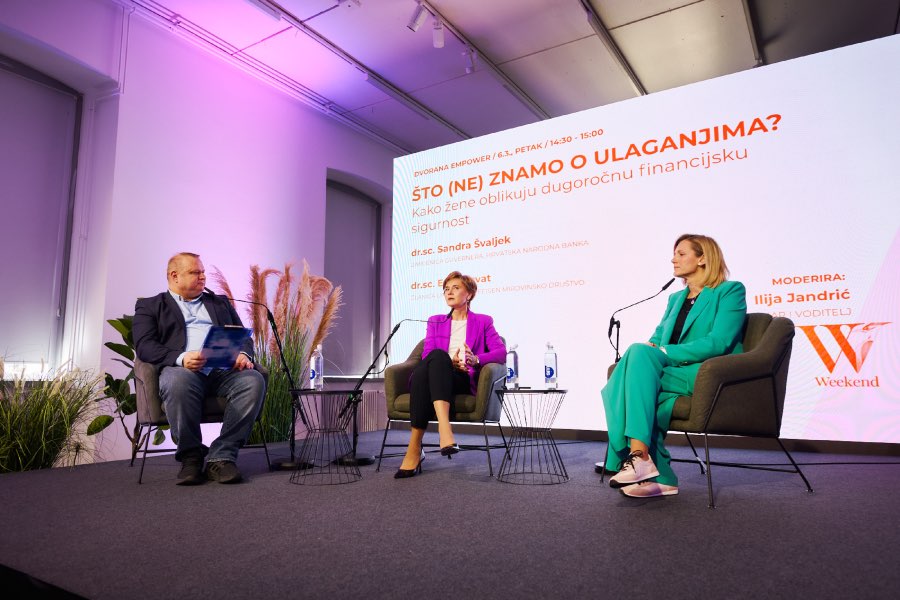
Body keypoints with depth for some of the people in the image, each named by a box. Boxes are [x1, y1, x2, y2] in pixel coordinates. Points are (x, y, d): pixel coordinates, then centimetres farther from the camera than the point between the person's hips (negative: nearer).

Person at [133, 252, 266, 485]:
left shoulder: (220, 303, 30)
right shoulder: (150, 306, 19)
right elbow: (144, 346, 2)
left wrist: (244, 354, -5)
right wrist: (181, 358, -18)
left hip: (225, 369, 3)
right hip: (182, 369, -3)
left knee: (254, 380, -30)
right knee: (178, 382, -39)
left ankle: (221, 457, -24)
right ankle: (191, 457, -19)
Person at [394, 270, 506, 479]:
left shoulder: (483, 321, 20)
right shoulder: (435, 321, 26)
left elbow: (501, 352, 3)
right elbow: (427, 355, 9)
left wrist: (476, 359, -20)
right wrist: (449, 362, -15)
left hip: (464, 381, -2)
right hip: (433, 378, 2)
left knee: (438, 356, -36)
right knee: (429, 362, -36)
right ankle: (444, 427, -49)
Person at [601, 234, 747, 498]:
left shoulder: (731, 291, 3)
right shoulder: (676, 298, 24)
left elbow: (718, 343, -12)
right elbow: (657, 339, 18)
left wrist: (663, 352, -16)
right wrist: (648, 351, -7)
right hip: (671, 373, 6)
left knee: (639, 352, -31)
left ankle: (639, 456, -35)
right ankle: (659, 478, -22)